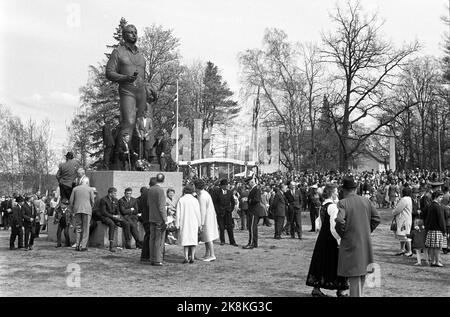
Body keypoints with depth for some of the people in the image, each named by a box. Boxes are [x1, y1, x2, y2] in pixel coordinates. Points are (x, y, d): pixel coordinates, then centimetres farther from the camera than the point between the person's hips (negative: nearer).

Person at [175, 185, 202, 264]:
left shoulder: (181, 200, -3)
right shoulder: (195, 200, -1)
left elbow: (178, 213, -4)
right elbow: (198, 213, 1)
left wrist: (177, 225, 1)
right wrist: (199, 225, 8)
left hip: (184, 223, 0)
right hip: (194, 223, 1)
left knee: (185, 240, 5)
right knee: (193, 239, 8)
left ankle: (186, 257, -3)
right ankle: (192, 257, 4)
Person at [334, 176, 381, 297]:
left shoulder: (343, 203, -13)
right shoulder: (366, 201, 4)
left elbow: (339, 221, -26)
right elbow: (376, 218, 7)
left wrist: (342, 234, -8)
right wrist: (366, 231, 14)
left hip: (350, 243, -6)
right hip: (365, 243, 6)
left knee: (354, 275, -2)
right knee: (362, 273, 19)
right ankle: (359, 293, 31)